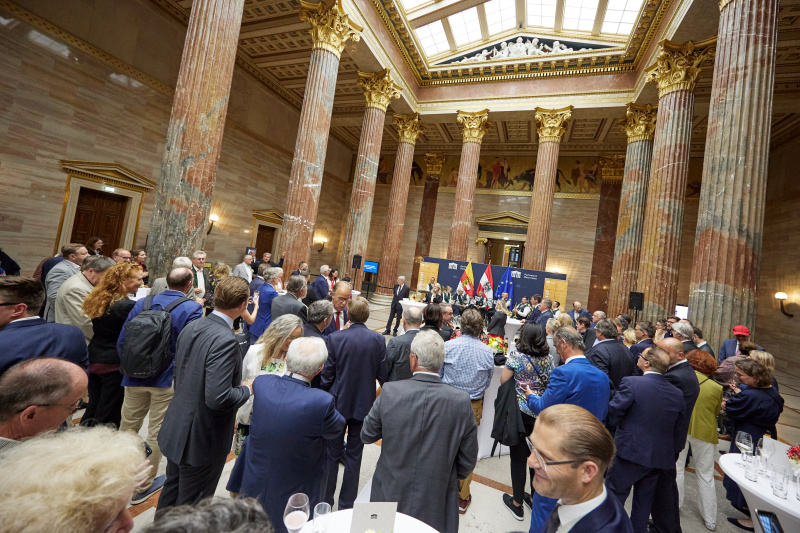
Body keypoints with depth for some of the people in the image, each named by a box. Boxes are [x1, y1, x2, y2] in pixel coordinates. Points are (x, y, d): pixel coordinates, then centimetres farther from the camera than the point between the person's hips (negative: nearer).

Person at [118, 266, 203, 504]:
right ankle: (142, 487, 27)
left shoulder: (142, 303, 0)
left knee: (127, 427, 22)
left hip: (135, 377, 5)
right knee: (156, 434, 12)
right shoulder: (192, 309, -17)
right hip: (168, 380, -4)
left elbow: (122, 341, 5)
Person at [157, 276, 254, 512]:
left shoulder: (191, 327, -3)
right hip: (202, 439, -8)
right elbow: (217, 398, -32)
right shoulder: (225, 340, -30)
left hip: (176, 429, 8)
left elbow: (180, 374, 9)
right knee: (191, 504, 15)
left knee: (172, 491, 29)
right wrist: (247, 389, -14)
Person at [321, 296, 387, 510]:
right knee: (354, 455, 17)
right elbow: (383, 376, -8)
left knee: (332, 454, 19)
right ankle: (347, 504, 31)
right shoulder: (379, 340, -14)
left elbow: (327, 376, -10)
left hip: (338, 403, 0)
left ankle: (326, 500, 35)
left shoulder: (334, 338, -17)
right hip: (364, 404, 1)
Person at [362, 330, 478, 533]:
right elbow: (467, 462, -7)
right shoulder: (461, 401, -19)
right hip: (435, 506, 0)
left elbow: (366, 436, -4)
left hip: (390, 496, 0)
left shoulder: (390, 392, -20)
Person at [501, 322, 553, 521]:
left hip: (520, 412, -4)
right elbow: (550, 385, 7)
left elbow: (503, 380, -10)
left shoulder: (516, 356, -15)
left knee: (518, 457, 8)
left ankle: (517, 504, 22)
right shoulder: (547, 359, -1)